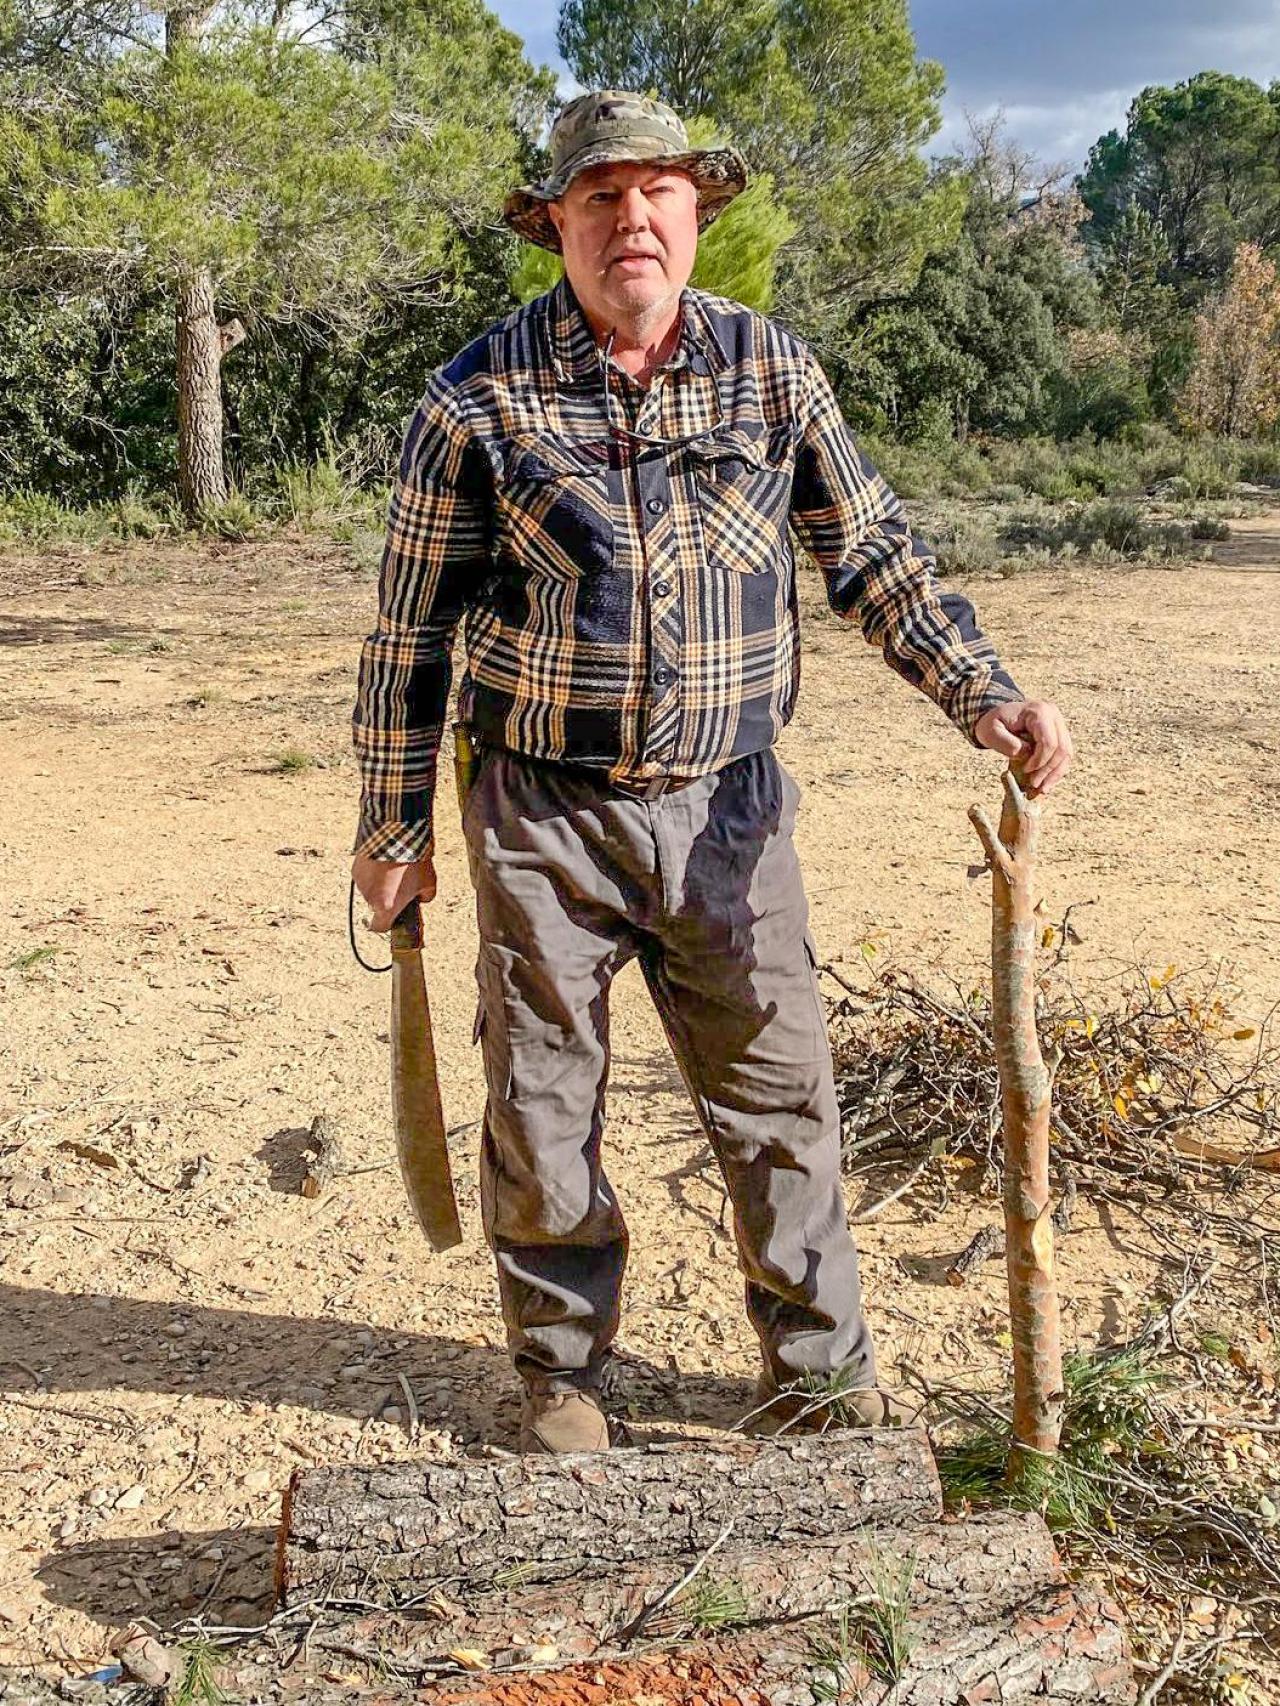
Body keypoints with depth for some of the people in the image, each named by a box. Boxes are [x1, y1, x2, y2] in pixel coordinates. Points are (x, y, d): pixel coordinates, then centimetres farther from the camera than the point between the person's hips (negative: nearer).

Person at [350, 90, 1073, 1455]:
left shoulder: (773, 372, 2)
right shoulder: (476, 400, -5)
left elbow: (873, 554, 8)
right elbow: (410, 629, 1)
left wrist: (985, 697, -4)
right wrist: (392, 828, 3)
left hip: (725, 807, 2)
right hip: (544, 816, -1)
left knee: (779, 1093, 8)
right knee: (543, 1104, 9)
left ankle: (822, 1372, 27)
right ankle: (561, 1370, 31)